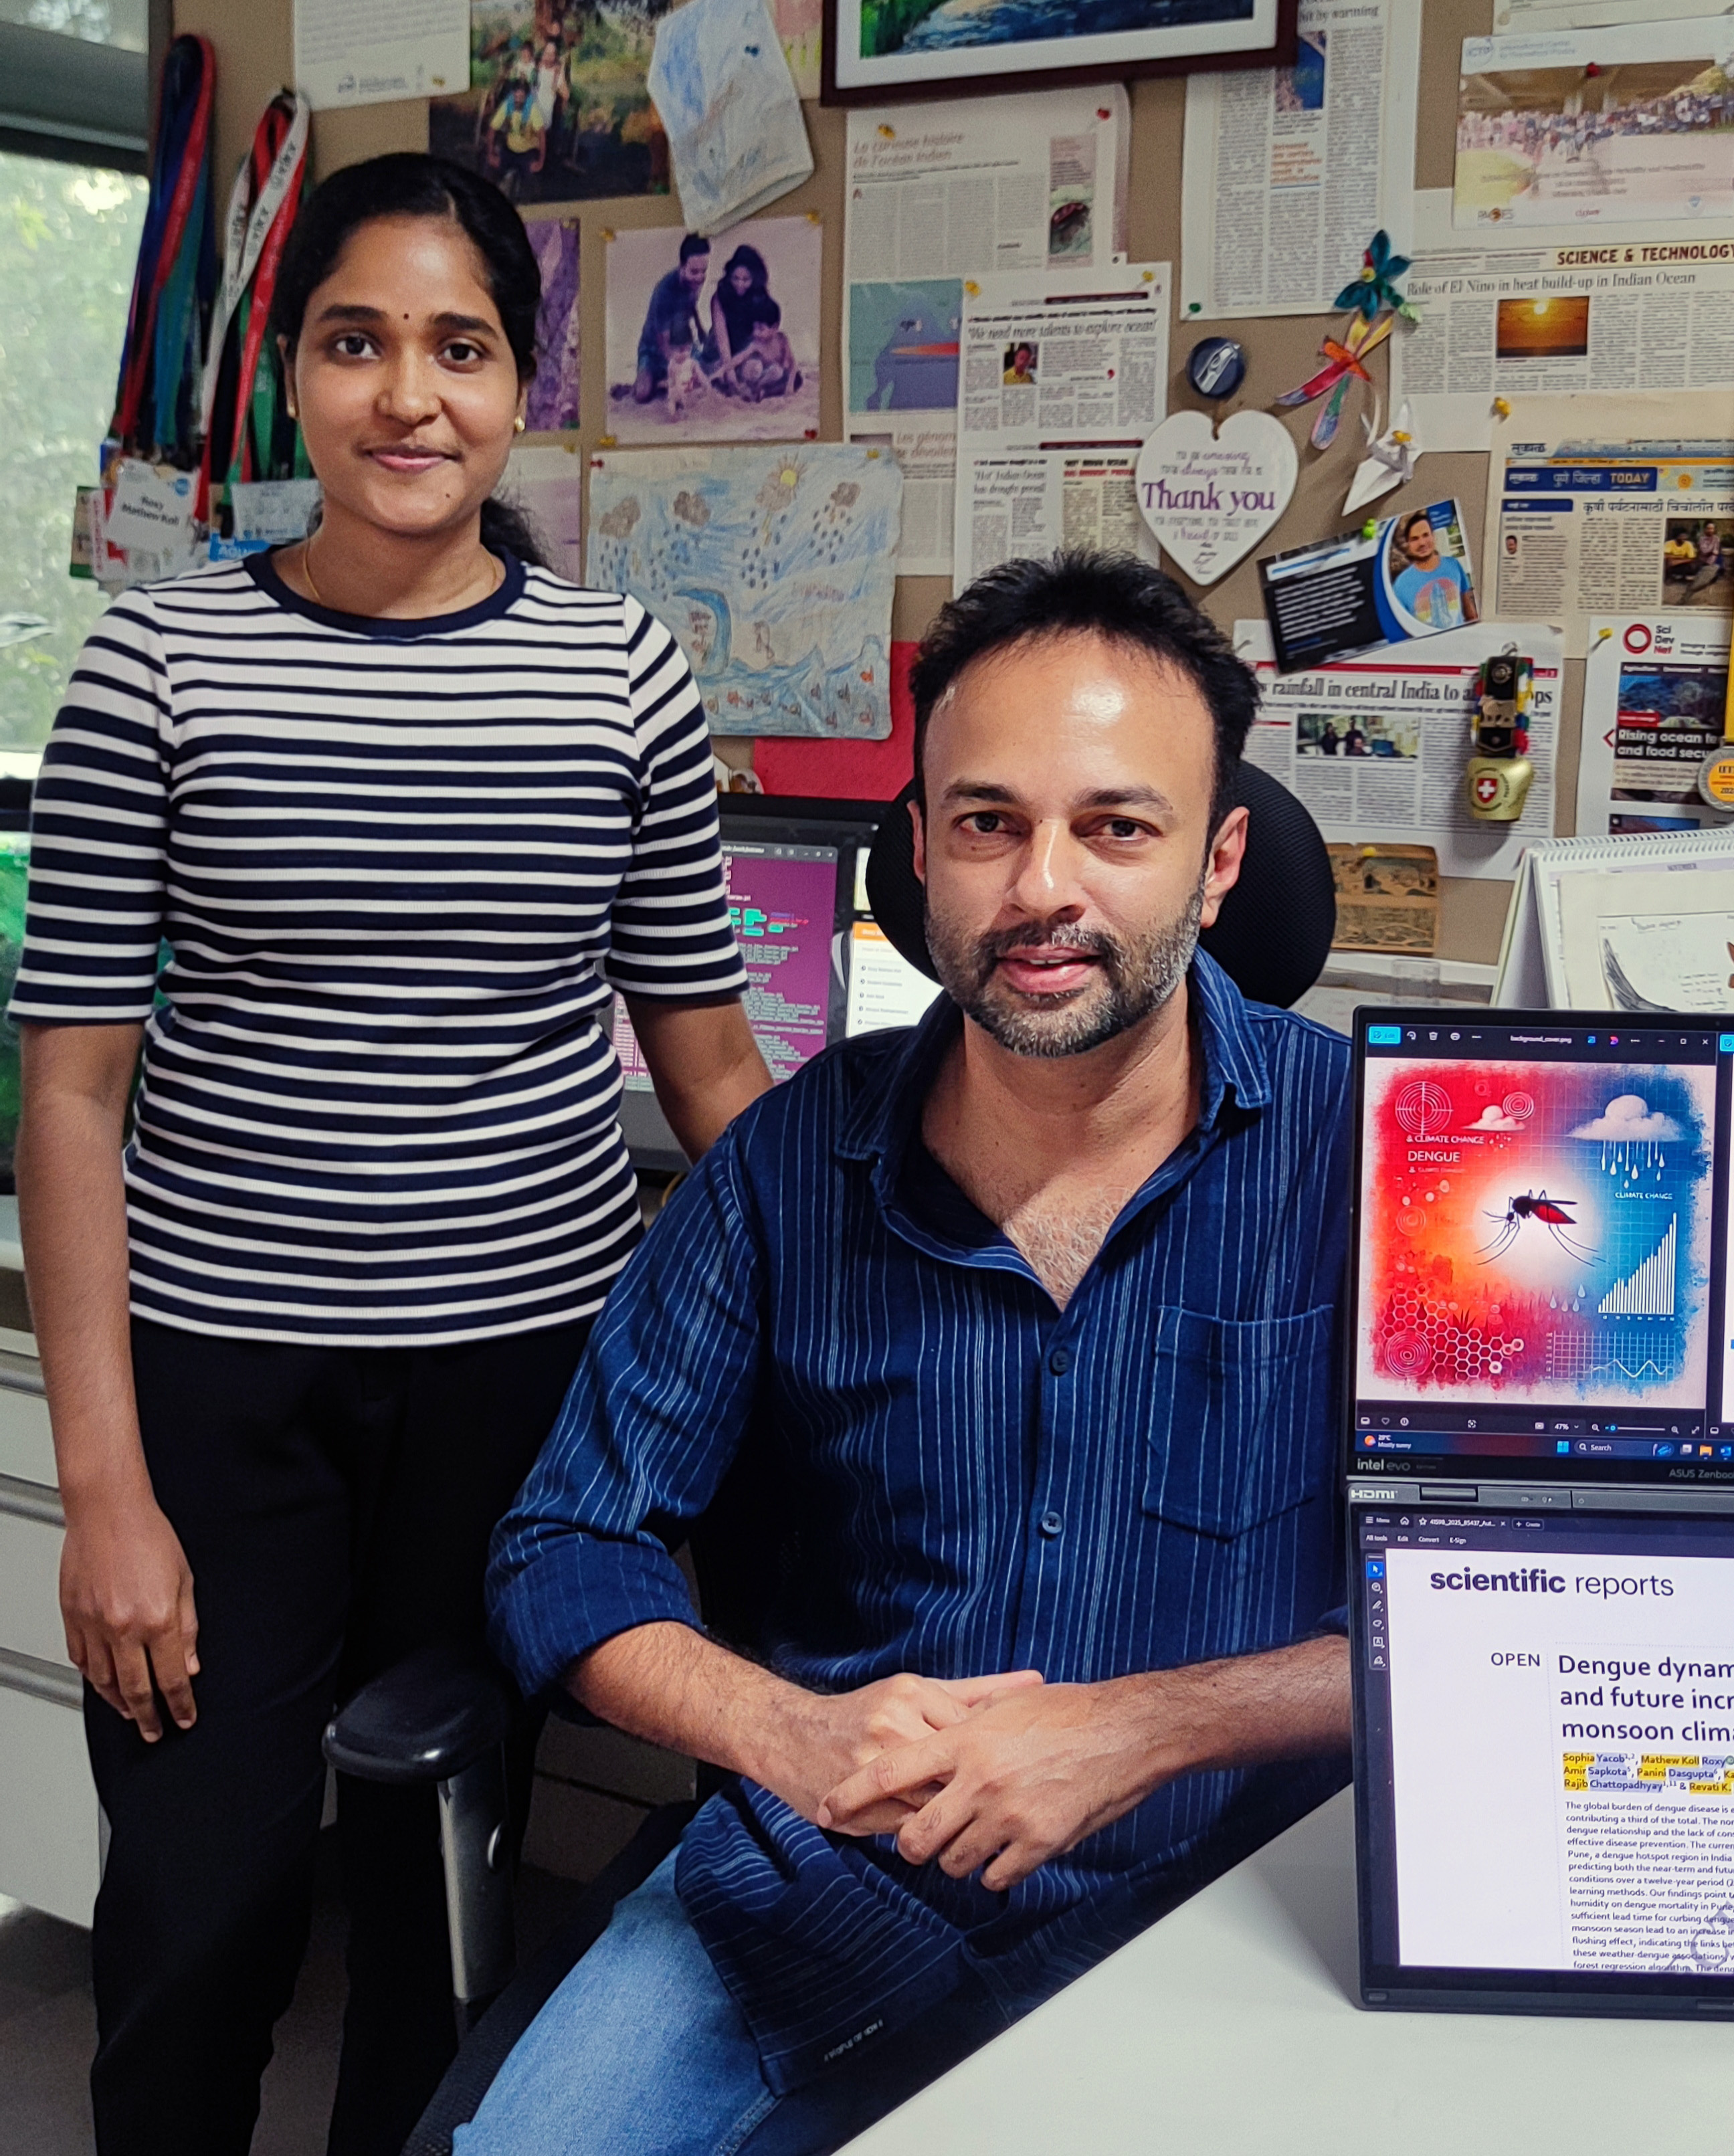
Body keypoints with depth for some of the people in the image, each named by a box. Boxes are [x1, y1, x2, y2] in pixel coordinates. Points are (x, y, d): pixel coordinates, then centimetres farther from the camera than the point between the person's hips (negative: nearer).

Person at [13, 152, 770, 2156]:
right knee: (199, 1894, 8)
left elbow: (707, 1053, 6)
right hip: (219, 1364, -1)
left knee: (441, 1876, 14)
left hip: (524, 1353, 1)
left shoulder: (623, 669, 0)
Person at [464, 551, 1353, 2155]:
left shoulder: (1368, 1148, -9)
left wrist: (1131, 1732, -19)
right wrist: (788, 1734, -16)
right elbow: (568, 1552, 2)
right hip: (809, 1892, 2)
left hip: (1209, 1915, -1)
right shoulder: (792, 1163, -2)